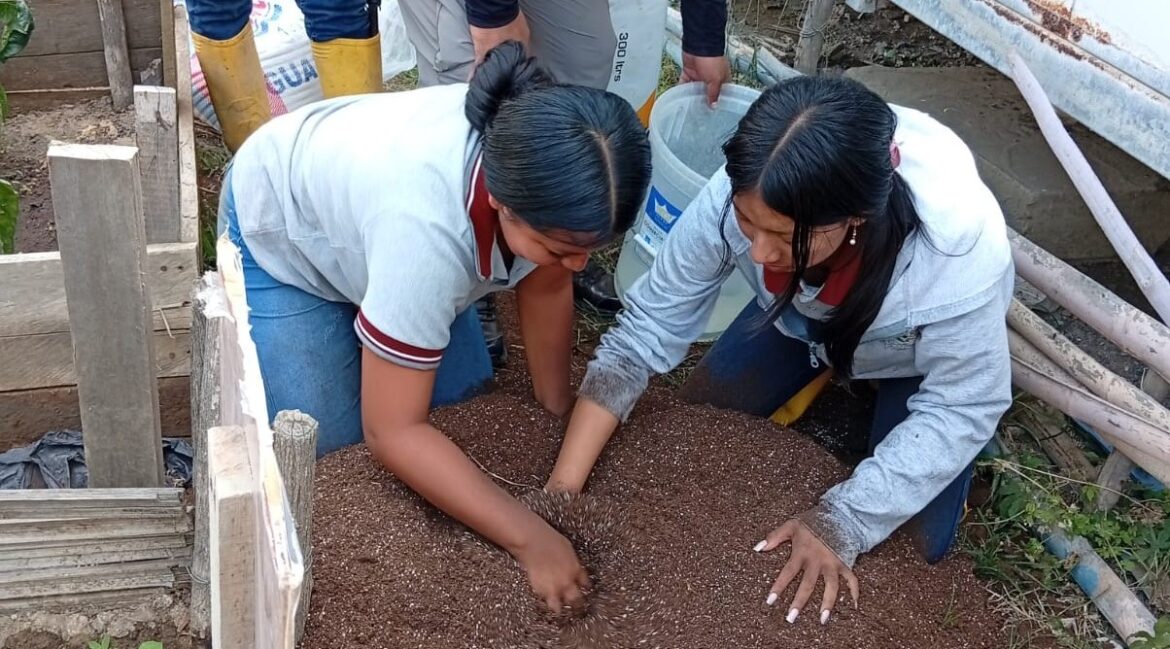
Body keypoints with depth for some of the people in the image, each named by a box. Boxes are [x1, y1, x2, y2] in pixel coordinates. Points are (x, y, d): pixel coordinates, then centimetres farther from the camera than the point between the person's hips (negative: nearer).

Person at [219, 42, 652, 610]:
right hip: (280, 225, -5)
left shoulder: (548, 168, -30)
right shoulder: (426, 226, -46)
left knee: (460, 388, 2)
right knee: (326, 440, -9)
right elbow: (390, 431, -38)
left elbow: (546, 286, -9)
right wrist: (529, 538, -39)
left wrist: (557, 403, -2)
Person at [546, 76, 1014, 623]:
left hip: (926, 351, -2)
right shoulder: (738, 197, -38)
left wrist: (844, 522, -32)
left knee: (911, 546, -6)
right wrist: (559, 493, -31)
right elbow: (646, 330, -28)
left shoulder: (963, 250, -45)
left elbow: (961, 409, -28)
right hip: (804, 315, 3)